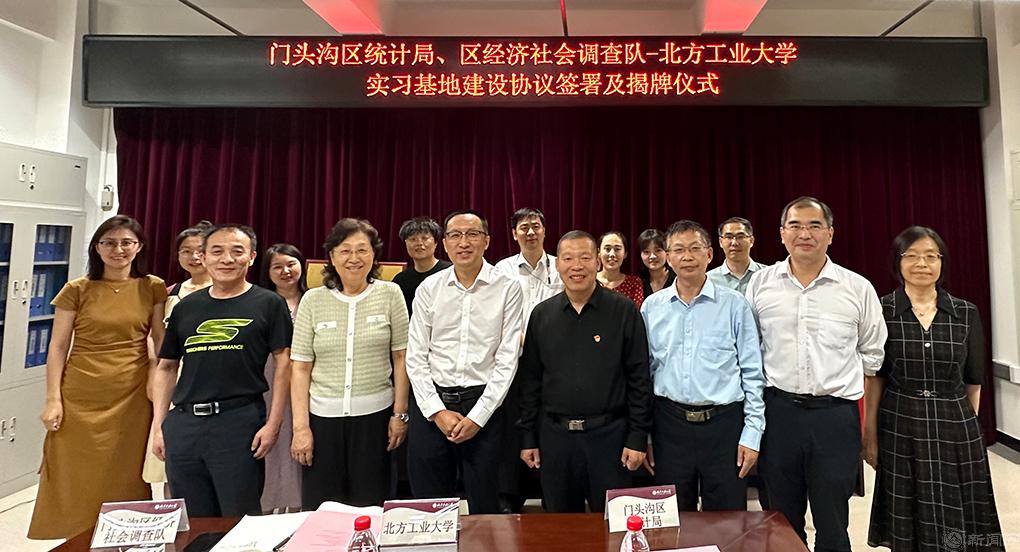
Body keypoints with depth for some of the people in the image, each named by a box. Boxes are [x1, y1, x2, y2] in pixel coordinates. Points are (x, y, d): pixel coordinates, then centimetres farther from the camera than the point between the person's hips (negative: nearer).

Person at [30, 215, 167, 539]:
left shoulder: (153, 288, 2)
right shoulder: (77, 290, 1)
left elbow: (162, 342, 3)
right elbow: (58, 347, 2)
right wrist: (53, 400, -4)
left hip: (132, 398, 0)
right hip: (80, 399, 0)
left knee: (123, 480, 8)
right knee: (76, 482, 7)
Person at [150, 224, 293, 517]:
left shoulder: (268, 304, -1)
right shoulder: (186, 306, 12)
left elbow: (283, 364, -5)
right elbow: (166, 367, 16)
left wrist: (273, 423, -11)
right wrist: (158, 425, 10)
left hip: (240, 421, -4)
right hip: (182, 423, 4)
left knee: (240, 522, 6)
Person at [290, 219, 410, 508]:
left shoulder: (390, 294, -1)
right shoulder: (313, 300, 1)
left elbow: (401, 357, 1)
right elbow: (301, 368, 1)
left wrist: (400, 414, -1)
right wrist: (300, 427, -2)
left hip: (375, 415, -1)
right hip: (323, 417, 1)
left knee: (369, 507, 9)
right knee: (319, 509, 9)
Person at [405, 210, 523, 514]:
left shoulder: (507, 289, -3)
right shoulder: (428, 289, 3)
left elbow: (508, 358, -5)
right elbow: (415, 357, 3)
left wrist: (477, 417, -9)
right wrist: (437, 411, -6)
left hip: (484, 403, -2)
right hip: (432, 404, 2)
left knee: (484, 507, 12)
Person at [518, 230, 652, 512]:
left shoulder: (623, 311, -4)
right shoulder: (541, 314, 4)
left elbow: (639, 378, -4)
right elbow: (530, 379, 7)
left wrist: (638, 437, -6)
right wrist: (527, 436, 6)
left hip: (609, 434, -2)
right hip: (554, 435, 3)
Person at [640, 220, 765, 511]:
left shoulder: (735, 305, -2)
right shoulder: (651, 307, 4)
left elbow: (752, 374, 1)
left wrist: (752, 433, -3)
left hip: (724, 424, -1)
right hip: (670, 425, 2)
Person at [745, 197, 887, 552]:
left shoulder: (859, 289, 1)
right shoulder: (760, 283, 2)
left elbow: (872, 354, 10)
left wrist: (834, 375, 3)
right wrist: (776, 376, 5)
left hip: (836, 414, -1)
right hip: (778, 411, 1)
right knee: (782, 523, 16)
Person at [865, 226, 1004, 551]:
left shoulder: (967, 314, 2)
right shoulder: (881, 311, -4)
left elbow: (974, 381, 8)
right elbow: (874, 377, -3)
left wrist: (968, 425, 8)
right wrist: (870, 433, -5)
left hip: (956, 429, 2)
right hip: (900, 429, -2)